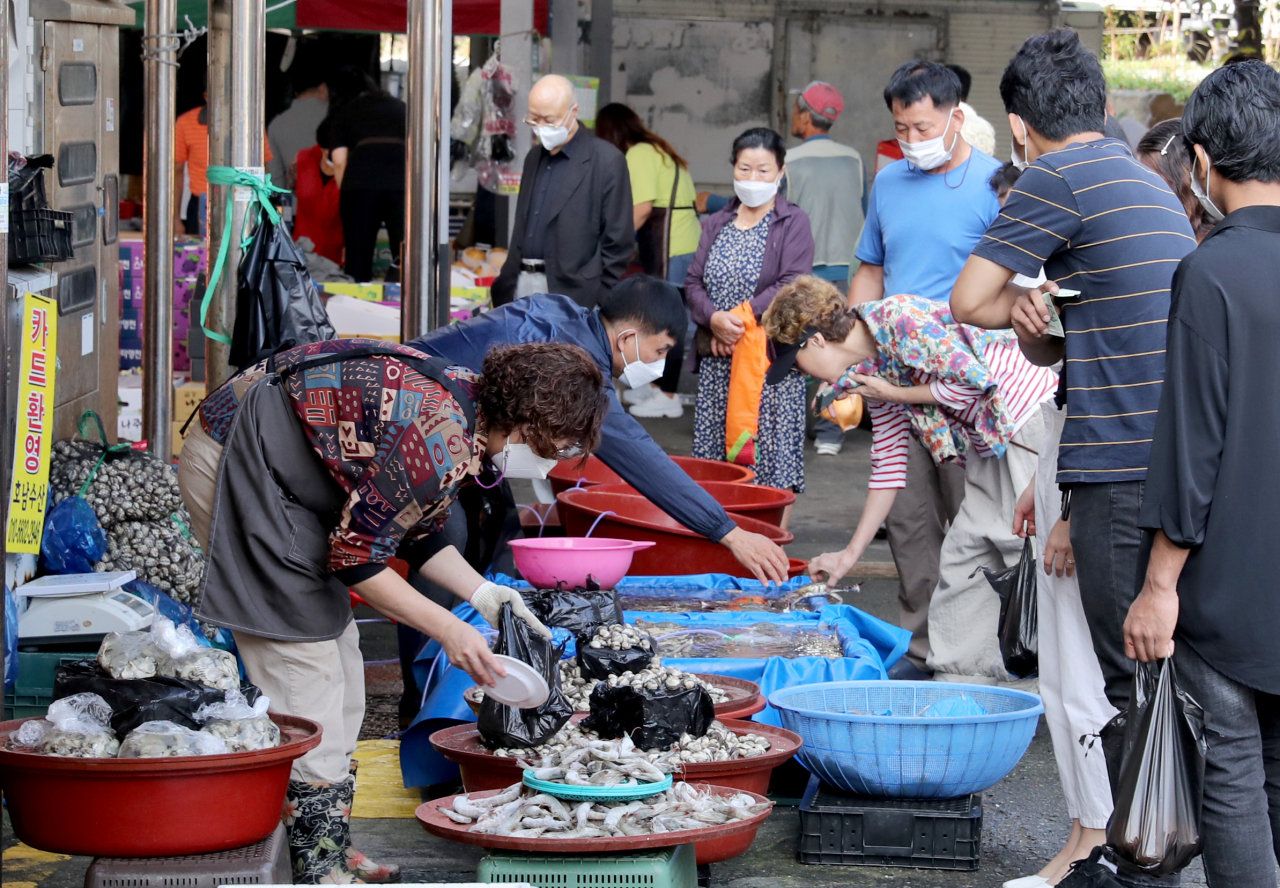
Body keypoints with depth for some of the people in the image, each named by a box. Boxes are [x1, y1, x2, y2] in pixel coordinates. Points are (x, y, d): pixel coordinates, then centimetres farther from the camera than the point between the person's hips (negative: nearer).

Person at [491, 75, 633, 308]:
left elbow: (618, 243, -7)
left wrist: (601, 305, -10)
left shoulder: (607, 161, -6)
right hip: (523, 288, 6)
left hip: (572, 293, -6)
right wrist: (507, 284, 14)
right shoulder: (534, 157, 17)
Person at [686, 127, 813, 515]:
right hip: (718, 358, 5)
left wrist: (742, 317, -16)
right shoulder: (717, 224, 17)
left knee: (772, 457, -6)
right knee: (714, 458, 4)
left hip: (772, 355, -5)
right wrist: (714, 318, -11)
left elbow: (792, 286, -10)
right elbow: (693, 283, 9)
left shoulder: (793, 223, 2)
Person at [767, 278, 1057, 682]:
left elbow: (972, 381, -22)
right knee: (964, 555, 8)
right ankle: (959, 679, 14)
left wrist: (894, 393, -9)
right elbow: (888, 460, 17)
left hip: (1033, 423, -10)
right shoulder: (872, 368, 12)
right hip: (993, 444, 10)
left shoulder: (897, 319, -17)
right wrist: (851, 553, 18)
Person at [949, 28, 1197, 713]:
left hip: (1124, 470, -9)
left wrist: (1018, 305, 14)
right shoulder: (1149, 183, 22)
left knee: (1132, 679, -6)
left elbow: (967, 302, -3)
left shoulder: (1058, 176, -7)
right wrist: (1030, 318, 1)